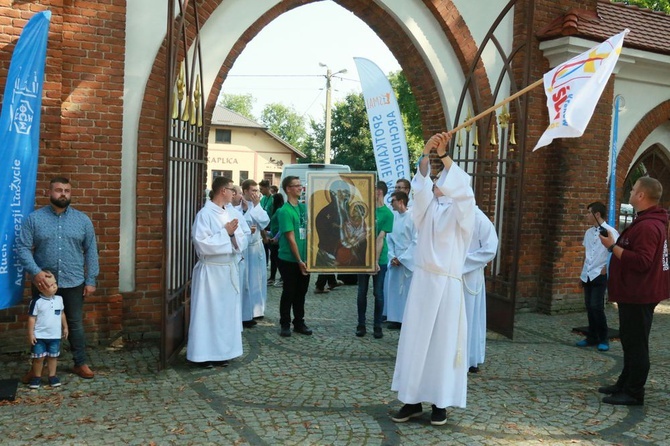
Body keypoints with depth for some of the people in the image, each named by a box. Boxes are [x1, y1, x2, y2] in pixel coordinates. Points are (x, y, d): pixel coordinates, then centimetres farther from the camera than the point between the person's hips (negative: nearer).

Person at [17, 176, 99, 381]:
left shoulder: (83, 220, 2)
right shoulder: (34, 219, -2)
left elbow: (91, 251, 3)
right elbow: (22, 248, -6)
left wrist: (91, 280, -1)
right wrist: (35, 271, -20)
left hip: (73, 283, 1)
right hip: (43, 283, 0)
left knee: (76, 324, 9)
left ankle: (80, 363, 21)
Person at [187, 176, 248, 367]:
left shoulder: (231, 213, 9)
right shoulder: (205, 214, -12)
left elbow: (242, 242, 9)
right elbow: (202, 244, -20)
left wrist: (233, 234, -12)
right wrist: (225, 232, -16)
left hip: (229, 270, 7)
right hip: (210, 271, -7)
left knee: (227, 312, 11)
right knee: (207, 312, 0)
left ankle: (222, 351, 22)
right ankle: (203, 354, 9)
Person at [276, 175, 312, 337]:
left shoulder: (304, 207, 7)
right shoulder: (285, 211, -14)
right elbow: (291, 238, -16)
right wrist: (299, 260, -16)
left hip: (304, 259, 6)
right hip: (289, 260, -6)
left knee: (301, 292, 13)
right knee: (289, 292, 3)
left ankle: (299, 322, 25)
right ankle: (285, 324, 15)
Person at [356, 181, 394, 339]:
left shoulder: (387, 213, -8)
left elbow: (380, 238, -13)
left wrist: (376, 261, -17)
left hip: (379, 260, -3)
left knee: (378, 293, 4)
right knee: (362, 293, 8)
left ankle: (377, 326, 15)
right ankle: (361, 325, 19)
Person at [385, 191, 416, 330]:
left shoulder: (413, 217, -10)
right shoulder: (393, 217, 7)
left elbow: (416, 241, -11)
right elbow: (389, 239, 10)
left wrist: (402, 258, -12)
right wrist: (392, 257, -3)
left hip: (409, 260, -5)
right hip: (395, 260, 6)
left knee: (408, 290, -1)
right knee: (394, 290, 7)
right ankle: (396, 318, 16)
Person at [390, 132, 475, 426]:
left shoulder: (462, 211, 5)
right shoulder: (427, 207, 10)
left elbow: (464, 190, -16)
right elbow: (421, 186, -10)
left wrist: (445, 156, -25)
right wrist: (426, 153, -26)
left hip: (448, 283, -2)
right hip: (422, 279, 2)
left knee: (444, 341, 1)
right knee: (415, 339, 3)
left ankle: (440, 402, 10)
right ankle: (413, 400, 10)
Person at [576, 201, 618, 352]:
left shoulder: (610, 231, -11)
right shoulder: (588, 232, 10)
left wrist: (606, 268, -12)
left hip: (600, 275, -7)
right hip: (587, 275, 7)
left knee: (596, 307, -10)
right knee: (589, 307, 9)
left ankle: (604, 339, 4)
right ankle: (592, 337, 18)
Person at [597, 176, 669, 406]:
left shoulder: (647, 226, -21)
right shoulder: (649, 222, 15)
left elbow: (641, 262, -29)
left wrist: (613, 246, -24)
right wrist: (616, 245, 15)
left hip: (639, 296, -11)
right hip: (635, 293, 11)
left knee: (635, 344, -5)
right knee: (630, 341, 18)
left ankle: (634, 393, 3)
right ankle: (625, 384, 29)